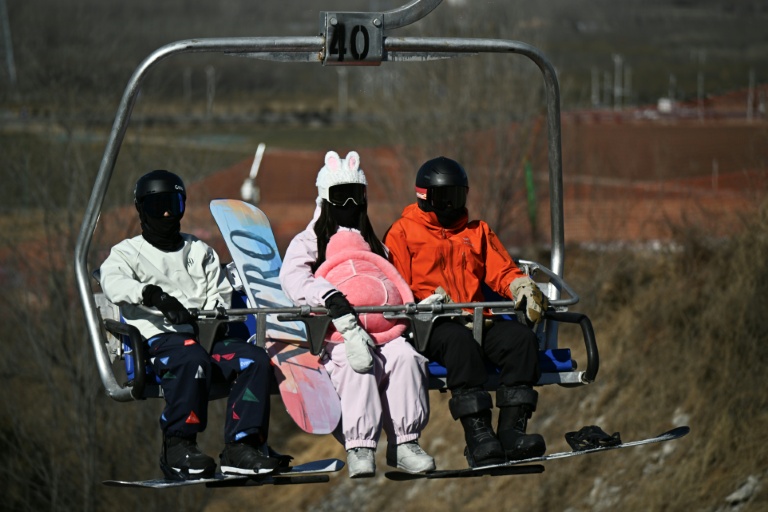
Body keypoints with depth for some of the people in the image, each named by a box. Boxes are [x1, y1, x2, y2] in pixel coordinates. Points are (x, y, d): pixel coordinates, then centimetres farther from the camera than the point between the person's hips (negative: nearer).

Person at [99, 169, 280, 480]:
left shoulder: (200, 252, 28)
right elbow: (113, 283, -9)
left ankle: (239, 448, -30)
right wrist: (155, 296, -29)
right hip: (158, 337, -5)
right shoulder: (128, 253, 14)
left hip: (203, 335, 5)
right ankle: (177, 446, -35)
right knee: (194, 359, -39)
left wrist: (215, 312, -7)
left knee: (255, 359, -24)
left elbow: (220, 292, 18)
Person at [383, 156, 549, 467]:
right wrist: (428, 304, -15)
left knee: (521, 338, -26)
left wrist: (523, 287, -5)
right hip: (433, 326, -5)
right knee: (461, 343, -39)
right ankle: (478, 436, -45)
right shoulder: (401, 233, 13)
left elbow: (502, 271, 19)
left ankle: (511, 431, -32)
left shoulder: (477, 233, 28)